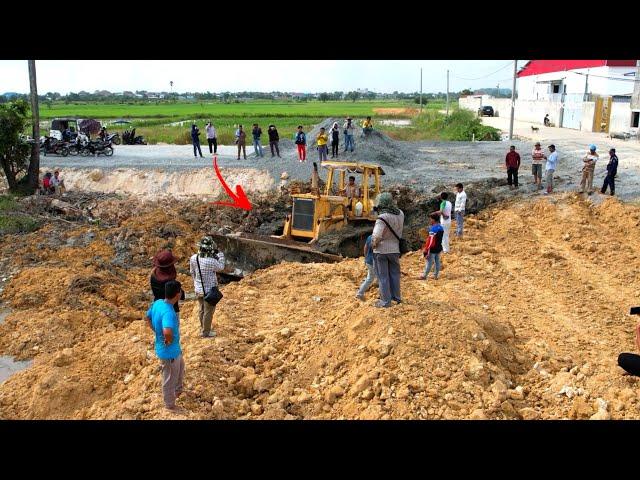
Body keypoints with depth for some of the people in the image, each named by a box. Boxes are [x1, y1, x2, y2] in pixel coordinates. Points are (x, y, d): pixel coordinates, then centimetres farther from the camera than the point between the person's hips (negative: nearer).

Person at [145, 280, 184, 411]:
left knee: (180, 367, 33)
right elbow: (167, 332, -52)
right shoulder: (169, 312, -36)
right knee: (170, 379, 14)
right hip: (169, 351, -9)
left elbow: (148, 318, 10)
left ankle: (178, 390, 56)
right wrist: (169, 341, -30)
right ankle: (170, 405, 36)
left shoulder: (157, 303, -8)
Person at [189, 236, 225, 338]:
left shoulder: (193, 258, -12)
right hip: (209, 290, -6)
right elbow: (220, 267, -8)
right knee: (208, 311, 11)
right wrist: (219, 254, -1)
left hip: (198, 289, 6)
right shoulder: (211, 261, -30)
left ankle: (204, 328, 40)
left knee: (202, 310, 23)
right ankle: (206, 332, 23)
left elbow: (192, 272, 4)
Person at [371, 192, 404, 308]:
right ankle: (396, 296, 31)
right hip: (395, 249, 6)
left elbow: (376, 236, -32)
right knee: (394, 273, 20)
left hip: (381, 250, -6)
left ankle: (385, 301, 11)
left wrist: (374, 244, -14)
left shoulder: (383, 218, -25)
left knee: (383, 276, 5)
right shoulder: (400, 214, -5)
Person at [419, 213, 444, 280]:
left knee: (429, 263, -1)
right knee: (437, 262, 12)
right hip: (439, 248, 8)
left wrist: (426, 249, -16)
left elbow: (430, 240, -21)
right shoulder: (441, 228, 7)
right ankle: (436, 275, 19)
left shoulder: (433, 229, -20)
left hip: (432, 249, -8)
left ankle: (424, 276, 7)